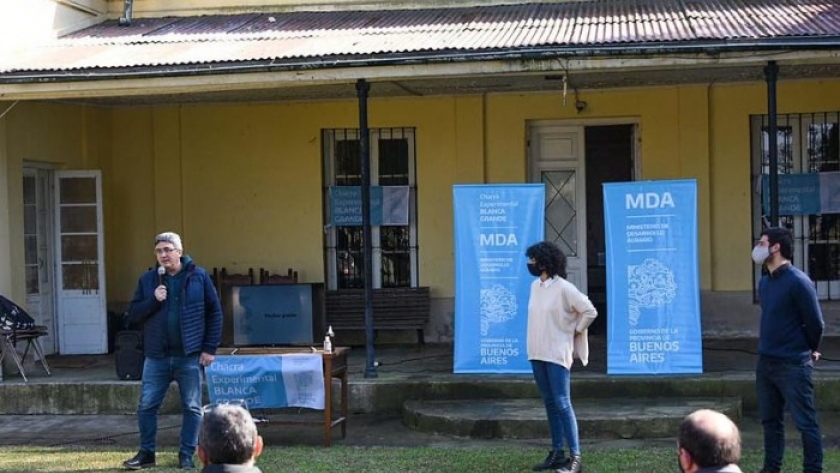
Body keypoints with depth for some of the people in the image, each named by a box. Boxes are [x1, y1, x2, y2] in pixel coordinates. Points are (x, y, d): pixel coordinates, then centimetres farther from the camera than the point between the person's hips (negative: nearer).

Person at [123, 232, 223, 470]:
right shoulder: (148, 279, 4)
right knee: (147, 406, 4)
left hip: (189, 356, -2)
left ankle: (186, 455, 15)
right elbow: (133, 315, 3)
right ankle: (146, 452, 19)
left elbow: (214, 313, 1)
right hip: (156, 356, 2)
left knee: (192, 407, 4)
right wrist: (153, 300, -14)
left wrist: (210, 348, -3)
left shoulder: (199, 277, -2)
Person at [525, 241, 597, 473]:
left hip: (557, 354, -7)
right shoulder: (535, 286, 8)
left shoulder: (564, 288, -13)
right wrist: (538, 340, 13)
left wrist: (575, 331, -3)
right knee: (550, 404, 11)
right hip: (537, 354, 7)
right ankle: (557, 453, 18)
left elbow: (590, 311, -9)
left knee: (562, 404, -8)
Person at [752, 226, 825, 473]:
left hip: (793, 365, -8)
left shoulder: (798, 282, -16)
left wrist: (810, 351, 2)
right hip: (766, 362, 8)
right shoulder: (765, 281, 7)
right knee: (770, 420, 16)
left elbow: (815, 323, -12)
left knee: (805, 422, 0)